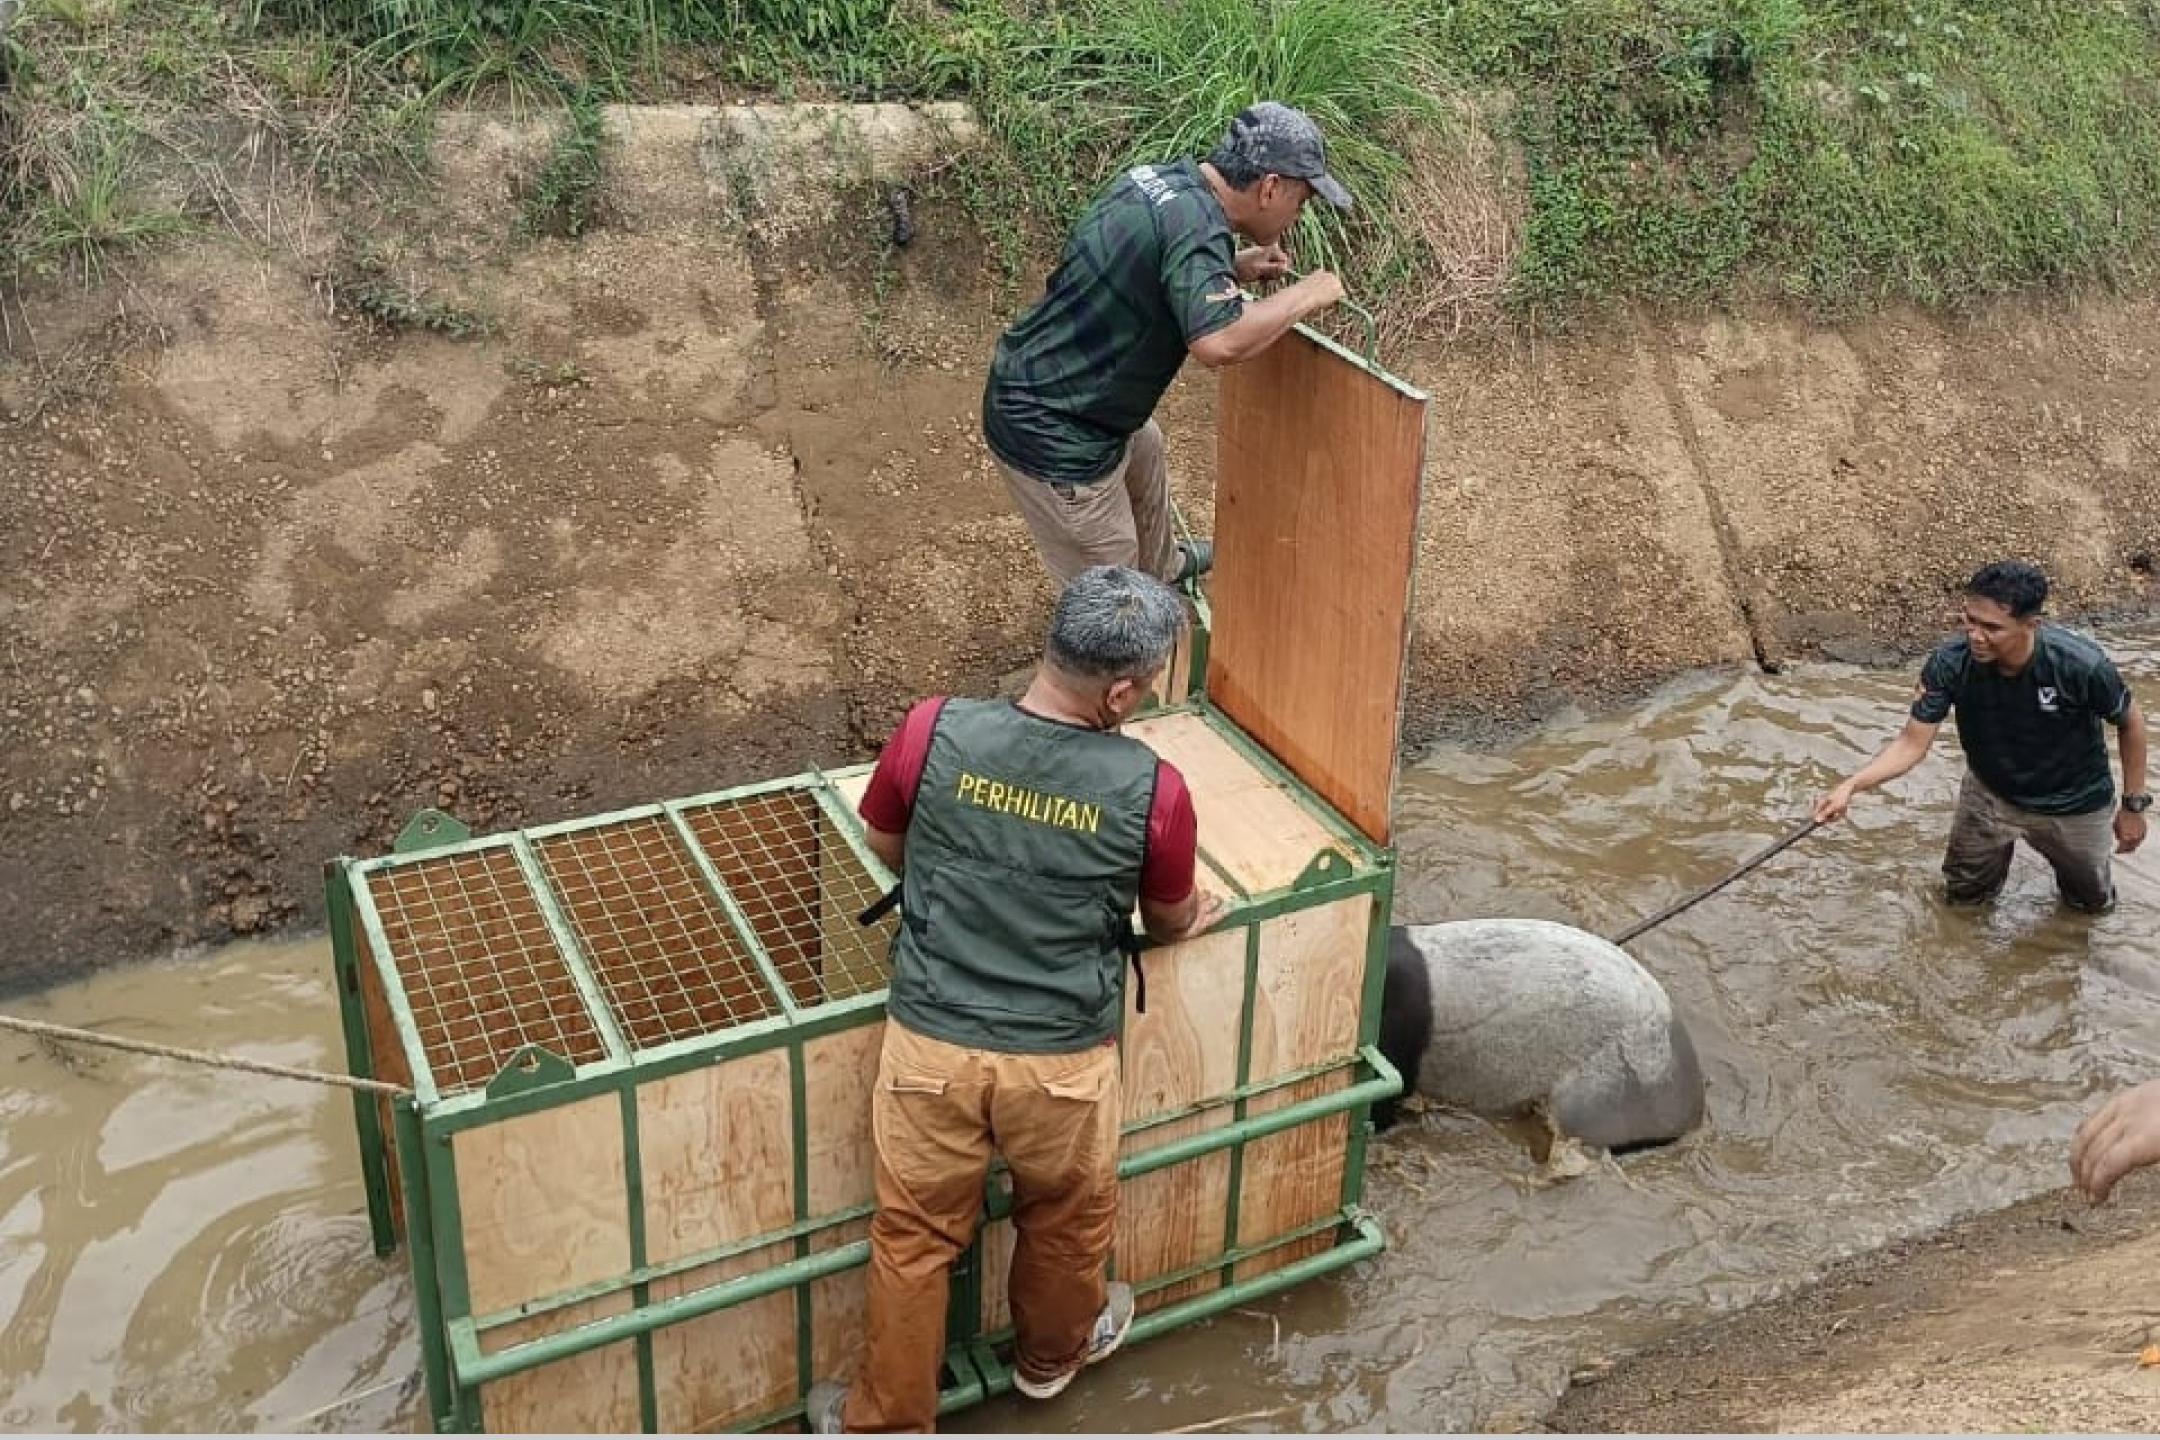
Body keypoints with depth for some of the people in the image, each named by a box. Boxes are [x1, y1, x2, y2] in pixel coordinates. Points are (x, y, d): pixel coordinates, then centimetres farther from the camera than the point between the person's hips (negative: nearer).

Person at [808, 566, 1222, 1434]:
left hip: (931, 1045, 1)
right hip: (1062, 1060, 0)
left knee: (914, 1236, 20)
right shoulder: (1151, 790, -17)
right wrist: (1184, 921, 28)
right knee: (1066, 1220, 28)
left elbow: (884, 846, 6)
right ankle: (1052, 1354, 54)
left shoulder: (932, 734, -15)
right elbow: (1170, 918, 3)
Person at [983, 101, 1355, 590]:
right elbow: (1217, 342, -39)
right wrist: (1305, 295, -22)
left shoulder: (1154, 179, 2)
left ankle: (1162, 567, 62)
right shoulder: (1198, 224, -26)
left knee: (1145, 451, 37)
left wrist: (1233, 271, 8)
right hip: (1050, 435, -11)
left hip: (1032, 383, 11)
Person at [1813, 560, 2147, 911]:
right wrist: (1851, 786, -37)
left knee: (2092, 902, 20)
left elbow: (2130, 723, -15)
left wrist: (2134, 806, -7)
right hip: (1990, 794, 2)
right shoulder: (1949, 664, -29)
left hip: (2072, 804, -1)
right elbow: (1912, 743, -22)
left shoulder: (2081, 665, -34)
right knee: (1963, 895, 17)